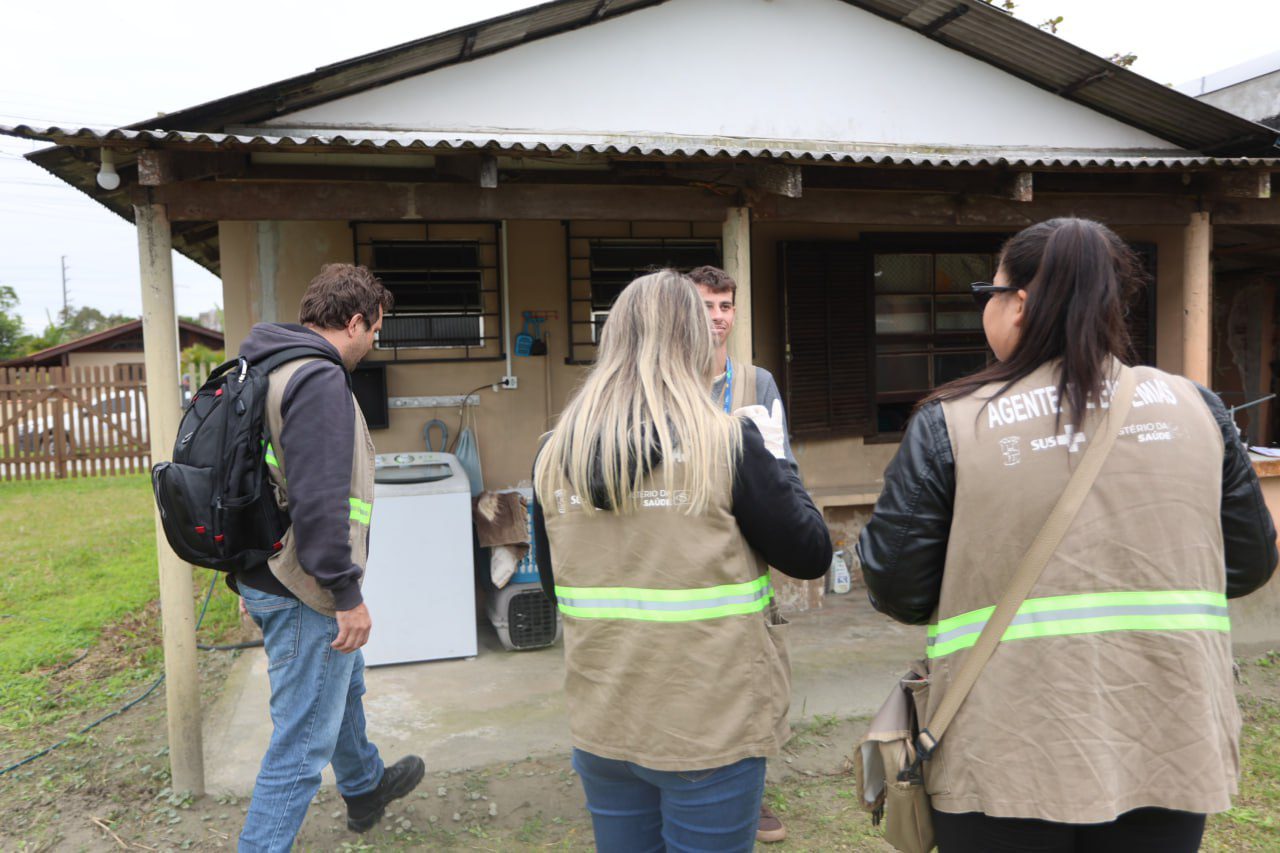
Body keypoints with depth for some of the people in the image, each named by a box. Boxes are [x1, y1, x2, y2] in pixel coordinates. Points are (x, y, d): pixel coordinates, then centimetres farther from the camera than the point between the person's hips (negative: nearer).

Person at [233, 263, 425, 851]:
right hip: (302, 591, -11)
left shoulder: (268, 369, 12)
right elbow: (318, 499, -29)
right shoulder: (320, 379, -22)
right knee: (303, 740, 0)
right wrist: (348, 594, -23)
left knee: (344, 684, 30)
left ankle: (365, 787, 52)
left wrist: (253, 576, 24)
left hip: (264, 576, 11)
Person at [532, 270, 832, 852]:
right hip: (712, 728, -4)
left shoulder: (554, 454, -4)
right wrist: (776, 462, 7)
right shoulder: (729, 445, -16)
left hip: (601, 726, 4)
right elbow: (811, 557, -5)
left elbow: (550, 582, 8)